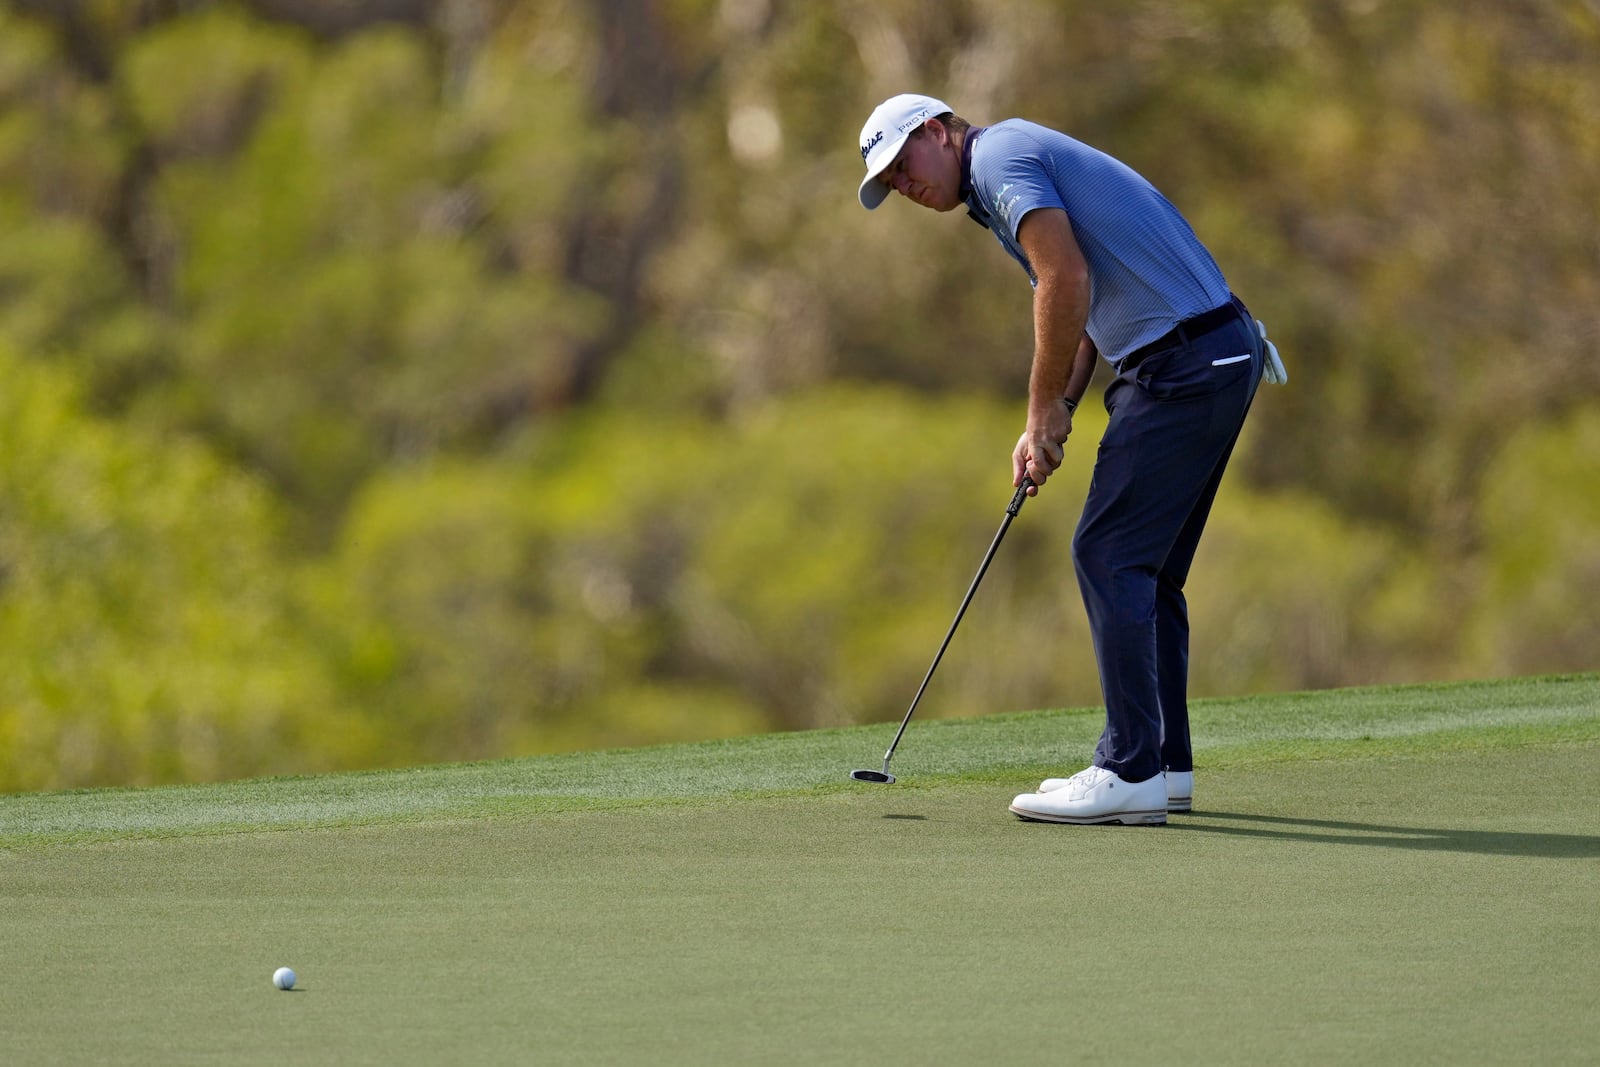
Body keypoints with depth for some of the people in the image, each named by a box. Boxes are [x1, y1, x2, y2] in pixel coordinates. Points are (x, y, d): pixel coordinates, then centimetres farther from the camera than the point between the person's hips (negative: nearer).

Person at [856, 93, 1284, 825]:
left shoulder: (1000, 155, -7)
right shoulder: (1029, 163, 25)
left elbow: (1067, 278, -19)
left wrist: (1045, 408, -9)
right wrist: (1052, 418, 11)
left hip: (1184, 364, -10)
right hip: (1221, 354, 10)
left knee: (1109, 555, -9)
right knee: (1145, 566, 15)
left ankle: (1130, 772, -11)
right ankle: (1166, 765, 18)